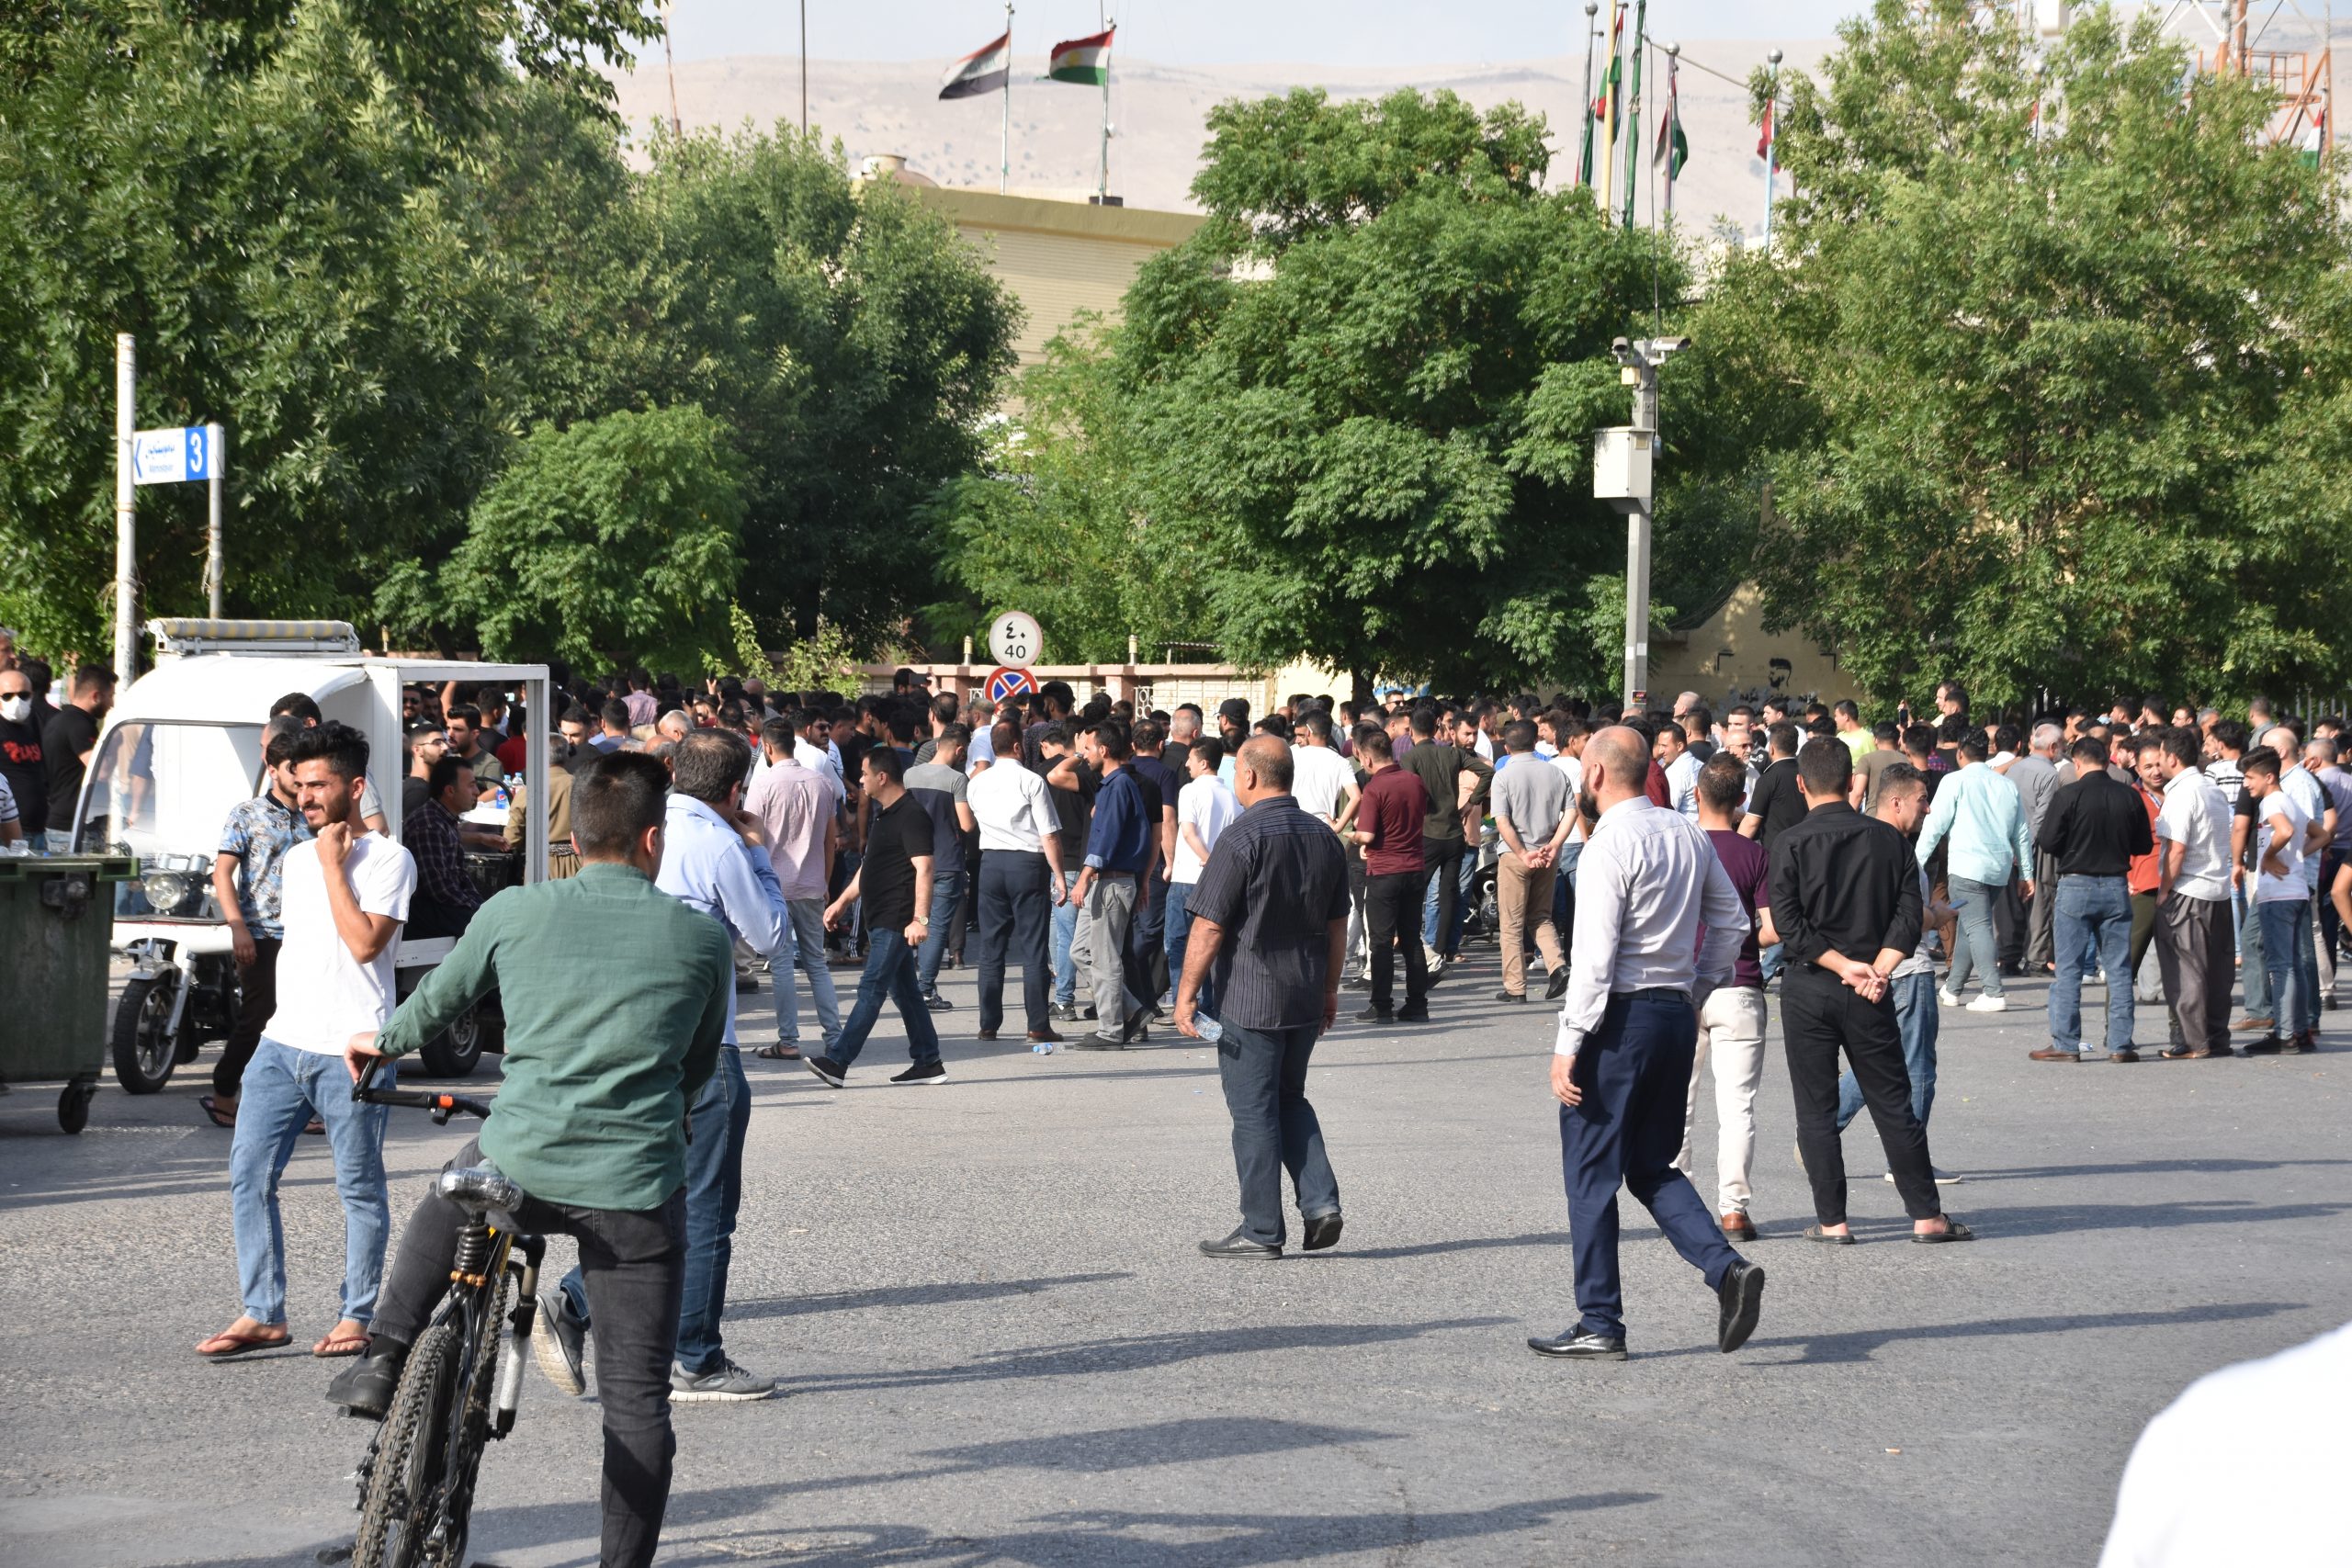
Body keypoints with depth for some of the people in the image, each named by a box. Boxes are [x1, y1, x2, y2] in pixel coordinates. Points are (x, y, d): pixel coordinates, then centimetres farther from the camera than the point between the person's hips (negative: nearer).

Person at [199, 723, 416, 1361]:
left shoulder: (387, 859, -5)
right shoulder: (295, 860, 17)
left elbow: (364, 943, -17)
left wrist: (333, 866, -12)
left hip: (350, 1051, -7)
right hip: (281, 1044, 7)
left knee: (359, 1188, 2)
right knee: (249, 1176, 0)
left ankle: (357, 1316, 11)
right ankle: (263, 1314, 5)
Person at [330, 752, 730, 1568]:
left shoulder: (516, 911, 3)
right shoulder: (703, 937, 3)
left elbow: (441, 996, 20)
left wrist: (385, 1042, 41)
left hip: (517, 1167, 1)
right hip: (637, 1193, -1)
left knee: (450, 1195, 36)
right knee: (637, 1401, 7)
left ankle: (382, 1363, 28)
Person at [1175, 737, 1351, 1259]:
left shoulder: (1241, 838, -15)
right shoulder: (1323, 836, 6)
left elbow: (1209, 927, -16)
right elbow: (1338, 924, 13)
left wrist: (1186, 995, -10)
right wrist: (1329, 989, 22)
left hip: (1249, 998, -7)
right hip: (1306, 997, 7)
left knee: (1254, 1111, 1)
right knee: (1290, 1099, 20)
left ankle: (1261, 1230, 5)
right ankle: (1320, 1202, 6)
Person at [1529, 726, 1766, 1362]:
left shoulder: (1610, 845, -15)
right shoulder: (1688, 835, 8)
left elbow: (1595, 957, -19)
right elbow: (1731, 920, 16)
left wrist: (1568, 1045, -16)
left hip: (1621, 1018, -7)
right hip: (1677, 1015, 8)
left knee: (1592, 1173, 3)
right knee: (1652, 1167, 17)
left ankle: (1599, 1325, 7)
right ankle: (1725, 1266, -4)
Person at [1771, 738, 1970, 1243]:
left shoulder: (1792, 844, -6)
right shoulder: (1887, 839, 3)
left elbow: (1788, 924, -13)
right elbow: (1909, 914, -4)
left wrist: (1845, 966, -11)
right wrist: (1877, 969, -8)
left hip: (1807, 988, -2)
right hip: (1869, 993, 2)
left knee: (1815, 1108, 5)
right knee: (1893, 1104, 8)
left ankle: (1831, 1220, 5)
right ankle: (1926, 1215, 9)